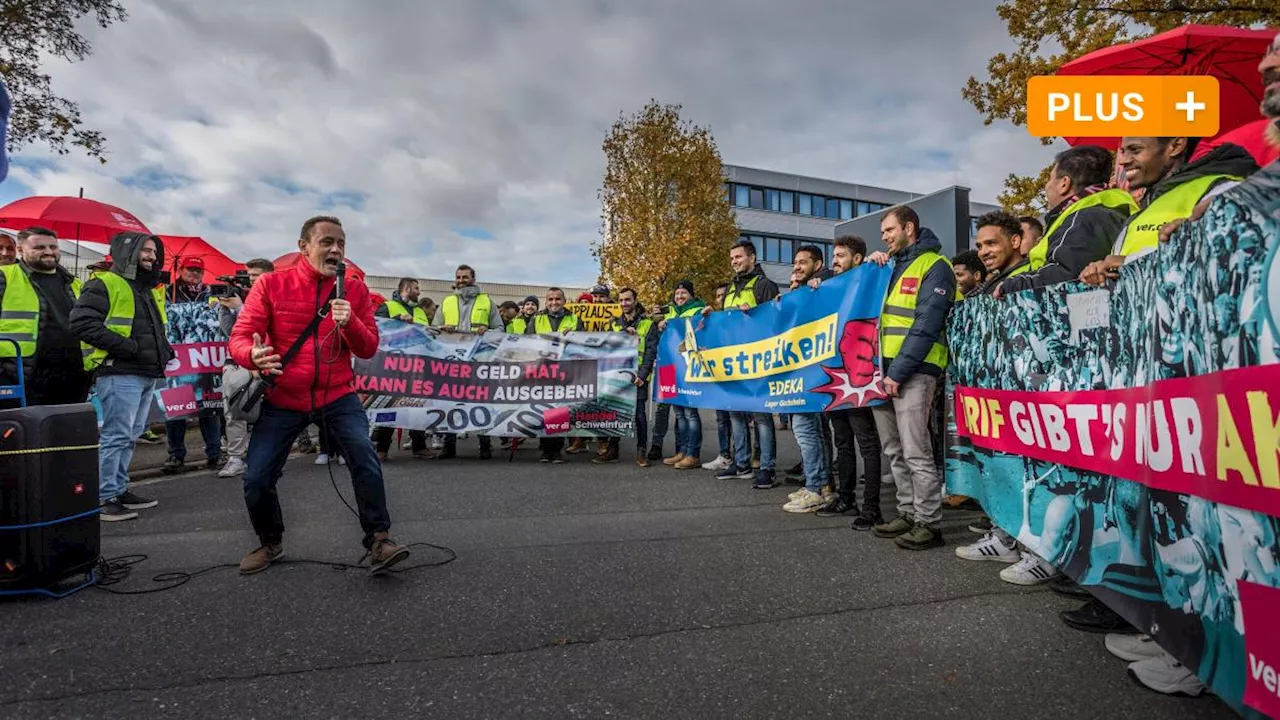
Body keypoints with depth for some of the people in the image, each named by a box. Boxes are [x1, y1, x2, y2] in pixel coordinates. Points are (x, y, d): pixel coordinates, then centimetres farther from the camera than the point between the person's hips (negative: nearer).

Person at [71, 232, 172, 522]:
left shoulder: (149, 289, 22)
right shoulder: (103, 284, -6)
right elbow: (82, 322, -17)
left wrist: (164, 349, 12)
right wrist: (125, 346, -20)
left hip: (147, 375, 9)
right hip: (119, 374, -9)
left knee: (130, 436, 14)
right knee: (116, 436, -7)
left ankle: (119, 489, 24)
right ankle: (104, 498, 1)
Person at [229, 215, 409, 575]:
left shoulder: (354, 289, -1)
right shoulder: (271, 285, -5)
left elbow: (368, 349, -4)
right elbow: (240, 336, -8)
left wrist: (350, 323, -25)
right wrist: (254, 356, -32)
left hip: (338, 396, 0)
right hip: (282, 400, 0)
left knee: (365, 458, -19)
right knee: (257, 479, 2)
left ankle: (378, 541, -8)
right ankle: (270, 542, 31)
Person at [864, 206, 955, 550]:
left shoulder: (934, 266, -3)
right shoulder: (891, 265, 20)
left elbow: (926, 326, -13)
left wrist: (898, 373, -17)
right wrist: (871, 268, 10)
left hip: (913, 371, -7)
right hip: (885, 368, 8)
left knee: (916, 452, -6)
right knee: (895, 450, 11)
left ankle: (928, 524, 4)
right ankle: (908, 513, 21)